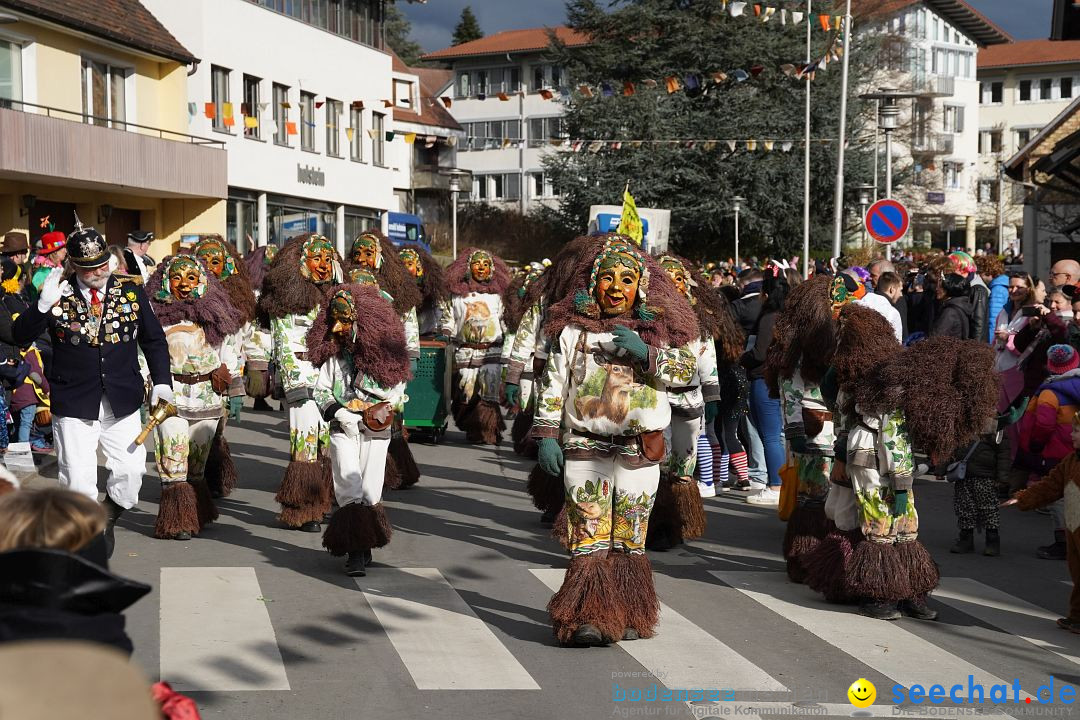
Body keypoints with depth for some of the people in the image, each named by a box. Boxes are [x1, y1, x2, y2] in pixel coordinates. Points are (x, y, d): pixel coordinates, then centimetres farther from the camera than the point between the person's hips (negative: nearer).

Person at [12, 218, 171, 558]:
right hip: (73, 405, -2)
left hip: (122, 402, 2)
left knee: (130, 469, 2)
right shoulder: (59, 296, -4)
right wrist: (43, 304, -26)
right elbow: (21, 336, -10)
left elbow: (154, 340, 11)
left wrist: (161, 381, 1)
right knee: (77, 478, -1)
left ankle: (107, 519, 31)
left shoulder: (131, 293, 3)